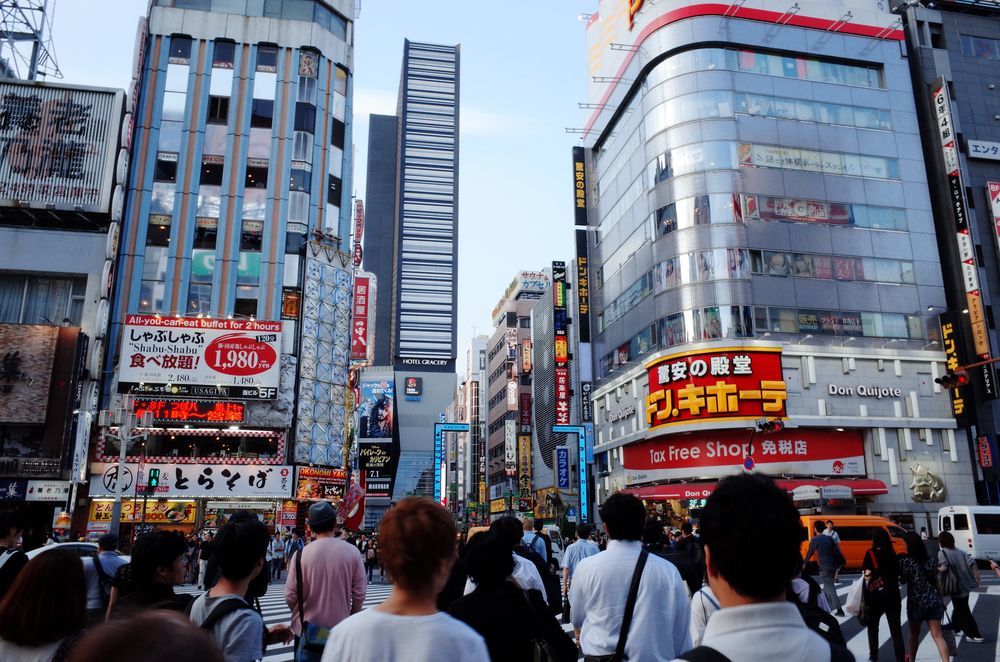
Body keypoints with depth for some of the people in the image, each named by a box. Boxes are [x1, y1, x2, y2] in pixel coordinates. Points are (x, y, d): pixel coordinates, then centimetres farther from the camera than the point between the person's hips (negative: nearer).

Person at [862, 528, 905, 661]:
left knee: (873, 626, 16)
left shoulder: (870, 554, -9)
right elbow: (897, 574, 9)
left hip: (875, 595, -3)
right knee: (896, 629, 5)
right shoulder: (892, 554, 4)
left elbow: (867, 576, -12)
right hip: (892, 595, 3)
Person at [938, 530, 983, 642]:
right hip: (966, 585, 7)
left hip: (956, 587, -7)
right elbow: (973, 565, -3)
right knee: (958, 608, 23)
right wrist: (977, 580, 4)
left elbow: (943, 568, -28)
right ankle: (954, 627, 38)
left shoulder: (942, 553, -13)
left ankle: (975, 635, 9)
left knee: (963, 612, 6)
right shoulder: (961, 552, 4)